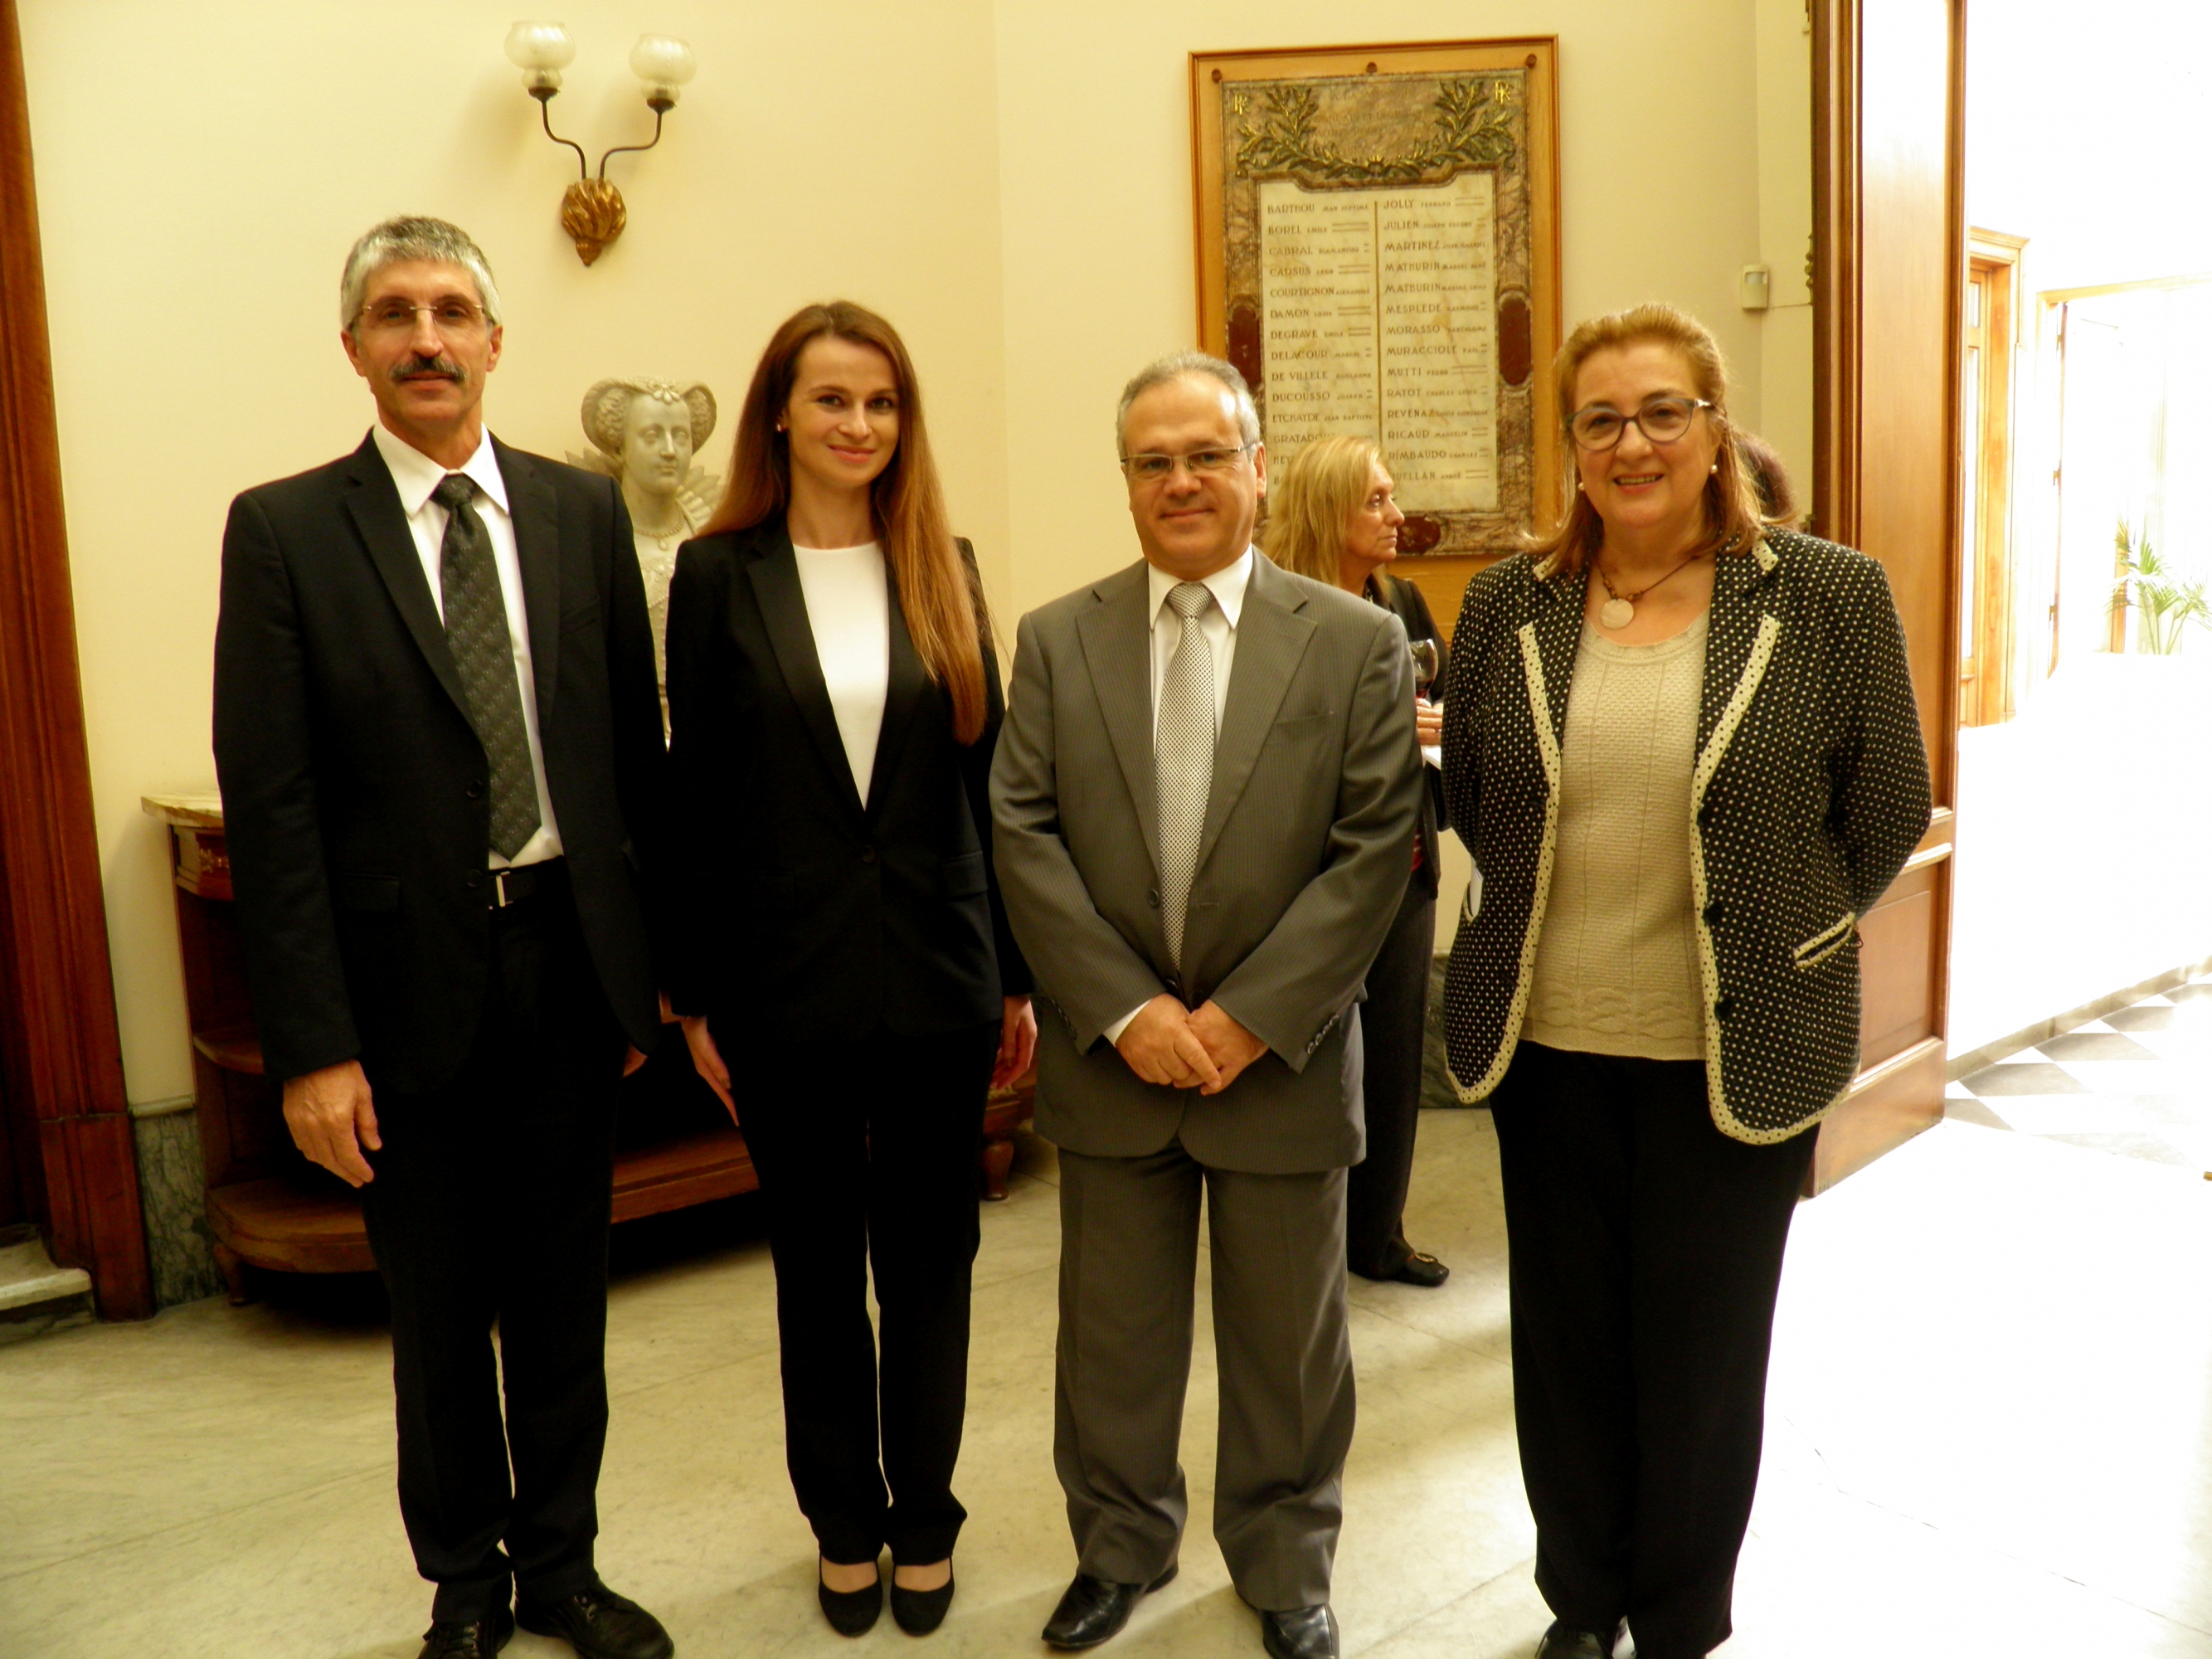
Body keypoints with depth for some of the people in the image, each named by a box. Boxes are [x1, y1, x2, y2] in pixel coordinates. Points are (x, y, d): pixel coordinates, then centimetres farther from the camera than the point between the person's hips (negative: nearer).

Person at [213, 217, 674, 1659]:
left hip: (571, 961, 2)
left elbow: (637, 748, 5)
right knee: (438, 1310, 15)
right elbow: (270, 802, -9)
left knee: (564, 1293, 16)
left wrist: (657, 956, 3)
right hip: (410, 983, -2)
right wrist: (310, 1042, -12)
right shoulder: (285, 531, -5)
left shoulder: (584, 510, 3)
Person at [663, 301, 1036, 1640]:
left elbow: (987, 780, 5)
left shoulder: (945, 570, 4)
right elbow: (697, 798, -1)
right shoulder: (720, 574, -1)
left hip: (938, 973, 1)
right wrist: (695, 995, -1)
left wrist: (1018, 974, 4)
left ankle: (923, 1520, 30)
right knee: (819, 1264, 13)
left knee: (930, 1257, 11)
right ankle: (845, 1523, 32)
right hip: (788, 978, -1)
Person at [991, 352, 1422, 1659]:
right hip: (1109, 1056, 2)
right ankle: (1119, 1549, 41)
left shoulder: (1359, 643, -4)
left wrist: (1251, 1015, -15)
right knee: (1113, 1337, 17)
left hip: (1284, 1058, -1)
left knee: (1287, 1343, 15)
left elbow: (1374, 850, -9)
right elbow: (1026, 834, -3)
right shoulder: (1057, 640, 2)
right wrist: (1125, 1009, -13)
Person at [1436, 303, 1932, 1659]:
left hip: (1735, 1052, -2)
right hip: (1548, 1041, 2)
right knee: (1567, 1342, 15)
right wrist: (1561, 908, 11)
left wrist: (1774, 938, 6)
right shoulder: (1510, 605, 1)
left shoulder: (1832, 598, -6)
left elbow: (1887, 812, 1)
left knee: (1702, 1353, 12)